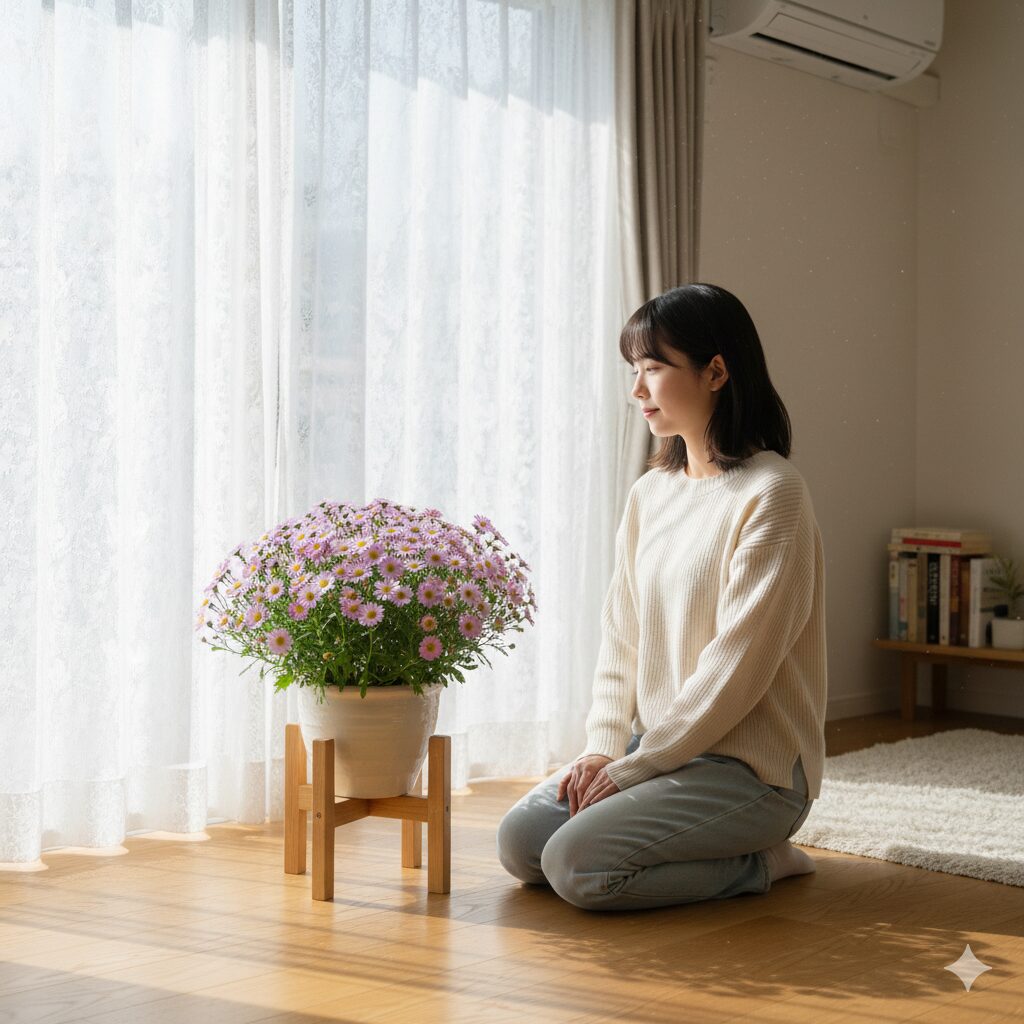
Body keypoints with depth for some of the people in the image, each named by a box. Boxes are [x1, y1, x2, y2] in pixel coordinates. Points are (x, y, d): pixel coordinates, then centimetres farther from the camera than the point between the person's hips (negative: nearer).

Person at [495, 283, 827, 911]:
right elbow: (621, 638, 10)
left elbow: (737, 663, -19)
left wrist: (632, 767, -16)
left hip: (749, 764, -8)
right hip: (653, 744, 8)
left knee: (576, 865, -21)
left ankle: (760, 863, -1)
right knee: (519, 844, -6)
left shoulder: (771, 493, -15)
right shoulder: (651, 493, 10)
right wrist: (603, 748, -5)